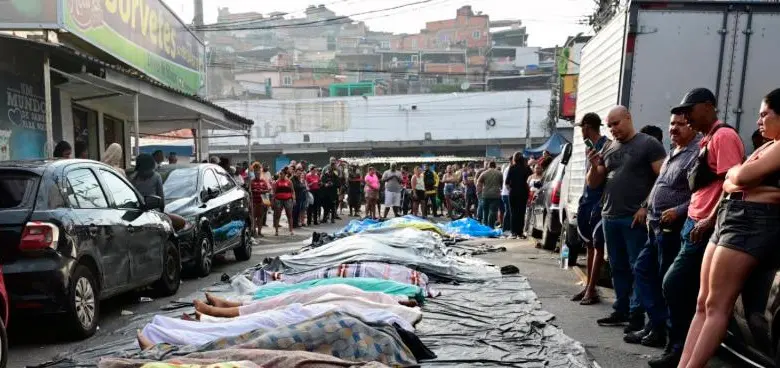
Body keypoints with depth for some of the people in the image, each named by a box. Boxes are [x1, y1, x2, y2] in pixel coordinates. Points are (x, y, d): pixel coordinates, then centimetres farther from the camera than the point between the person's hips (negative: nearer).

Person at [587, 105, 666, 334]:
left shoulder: (649, 144, -2)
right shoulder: (607, 149, 15)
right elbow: (593, 184, 16)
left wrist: (646, 206, -14)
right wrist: (594, 166, -3)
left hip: (635, 218, -6)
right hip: (610, 217, 6)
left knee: (637, 268, -1)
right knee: (617, 267, 12)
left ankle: (637, 314, 6)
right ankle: (621, 310, 22)